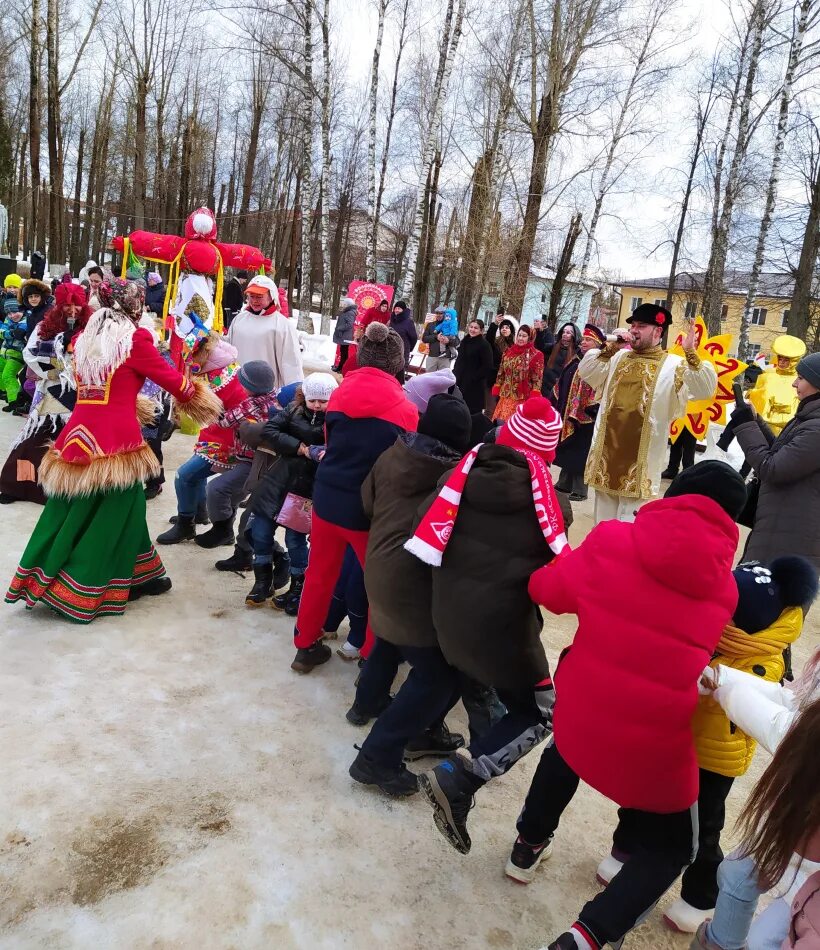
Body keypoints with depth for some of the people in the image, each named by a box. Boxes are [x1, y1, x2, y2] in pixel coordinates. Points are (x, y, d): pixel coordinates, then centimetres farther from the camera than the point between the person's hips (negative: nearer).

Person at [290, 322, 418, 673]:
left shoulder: (339, 394, -2)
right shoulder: (404, 409, -14)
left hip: (327, 497, 4)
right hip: (369, 508, -4)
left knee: (320, 573, 21)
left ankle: (306, 646, 34)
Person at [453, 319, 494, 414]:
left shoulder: (484, 345, -10)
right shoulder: (464, 342, 13)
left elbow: (487, 366, -16)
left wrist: (474, 378, -17)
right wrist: (455, 374, 12)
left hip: (474, 385, -8)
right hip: (460, 381, 8)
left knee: (472, 411, -7)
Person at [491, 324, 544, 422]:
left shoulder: (535, 355, -7)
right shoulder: (508, 351, 8)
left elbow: (537, 379, -8)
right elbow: (501, 373, 14)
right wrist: (497, 390, 9)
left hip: (523, 398, -4)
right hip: (506, 396, 5)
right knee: (500, 422, 5)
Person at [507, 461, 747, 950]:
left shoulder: (613, 541, -6)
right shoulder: (725, 585, 1)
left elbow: (549, 590, 4)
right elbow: (702, 649, 9)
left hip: (581, 712, 2)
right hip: (655, 743, -1)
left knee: (564, 750, 38)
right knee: (671, 848, 23)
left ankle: (529, 845, 53)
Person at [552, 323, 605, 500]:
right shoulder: (574, 362, 12)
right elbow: (561, 385, 17)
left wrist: (590, 411, -22)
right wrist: (557, 405, 12)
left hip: (585, 417, -7)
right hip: (566, 413, 7)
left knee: (580, 453, -2)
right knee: (567, 450, 14)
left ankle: (579, 489, 6)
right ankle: (564, 484, 25)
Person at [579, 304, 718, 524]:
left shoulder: (674, 366, -4)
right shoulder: (618, 358, 12)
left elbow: (705, 389, -17)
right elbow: (585, 372, 6)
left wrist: (691, 353, -31)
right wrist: (609, 349, -5)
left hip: (640, 462, -5)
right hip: (607, 452, 5)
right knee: (603, 523, 17)